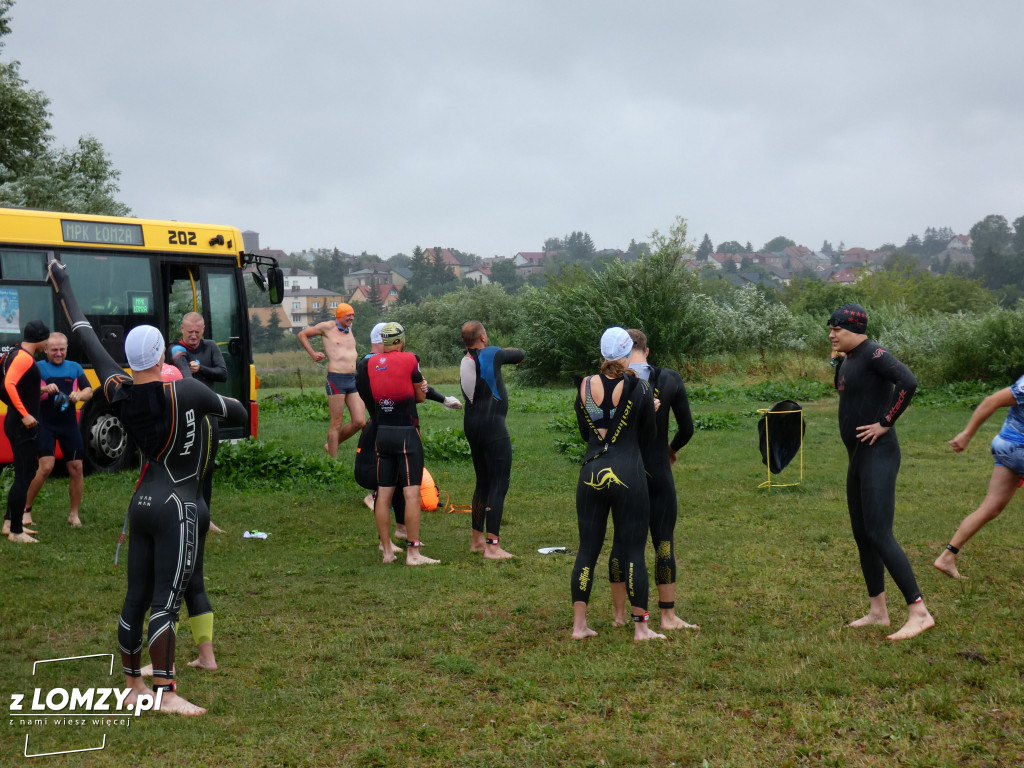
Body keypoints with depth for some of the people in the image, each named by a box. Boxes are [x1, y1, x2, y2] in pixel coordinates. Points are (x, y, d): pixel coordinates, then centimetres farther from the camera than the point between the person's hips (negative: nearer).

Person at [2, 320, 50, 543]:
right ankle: (15, 532, 2)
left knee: (26, 473, 18)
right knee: (23, 476, -4)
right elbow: (9, 384, -30)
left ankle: (10, 522, 25)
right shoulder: (25, 357, -17)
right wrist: (24, 414, -30)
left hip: (20, 424, 10)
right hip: (23, 425, -10)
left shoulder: (18, 353, 14)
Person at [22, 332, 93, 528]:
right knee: (46, 467, -15)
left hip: (69, 425, 4)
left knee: (76, 468, 2)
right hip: (45, 424, -4)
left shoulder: (75, 368, 10)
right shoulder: (38, 367, -1)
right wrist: (44, 389, -30)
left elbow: (89, 392, 6)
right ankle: (25, 508, 2)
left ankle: (74, 514, 14)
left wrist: (79, 395, -16)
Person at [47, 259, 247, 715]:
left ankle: (132, 686, 22)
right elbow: (239, 415, -1)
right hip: (177, 506, -6)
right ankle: (165, 693, -10)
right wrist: (216, 404, 22)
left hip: (141, 501, 6)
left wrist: (62, 287, 22)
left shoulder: (117, 392, -1)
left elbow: (87, 337, 11)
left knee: (136, 598, 12)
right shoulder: (186, 392, -15)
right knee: (165, 600, -9)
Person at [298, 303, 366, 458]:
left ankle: (331, 445, 21)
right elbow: (302, 335, 8)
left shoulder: (349, 328, 17)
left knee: (359, 422, 1)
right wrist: (312, 354, 2)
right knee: (336, 424, -4)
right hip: (336, 379, -7)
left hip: (353, 380, 7)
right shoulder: (327, 327, -1)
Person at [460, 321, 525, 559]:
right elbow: (520, 355, 2)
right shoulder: (491, 354, -10)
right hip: (492, 426, -8)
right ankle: (492, 546, -9)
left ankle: (477, 539, 25)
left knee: (483, 482, 18)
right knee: (499, 484, -6)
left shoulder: (464, 362, 8)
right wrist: (510, 351, 24)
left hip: (471, 425, 8)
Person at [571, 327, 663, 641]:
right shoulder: (639, 388, -6)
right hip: (628, 475, -3)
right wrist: (652, 408, 21)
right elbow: (649, 436, 4)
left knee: (587, 549, 8)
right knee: (633, 551, 3)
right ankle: (641, 627, 7)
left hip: (591, 473, 3)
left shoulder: (584, 386, 3)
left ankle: (579, 625, 10)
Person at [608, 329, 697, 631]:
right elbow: (687, 428, -1)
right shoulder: (671, 379, -4)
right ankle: (668, 616, 7)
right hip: (658, 471, -1)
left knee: (621, 540, 12)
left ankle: (619, 614, 17)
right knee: (664, 541, 5)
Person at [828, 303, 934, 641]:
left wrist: (886, 422, -22)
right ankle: (878, 611, 23)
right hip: (858, 458, 10)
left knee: (879, 536, -15)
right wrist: (837, 361, 14)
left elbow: (908, 382, -29)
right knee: (862, 536, 13)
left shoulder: (874, 354, -14)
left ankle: (919, 612, -11)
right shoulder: (850, 358, 13)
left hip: (878, 456, -10)